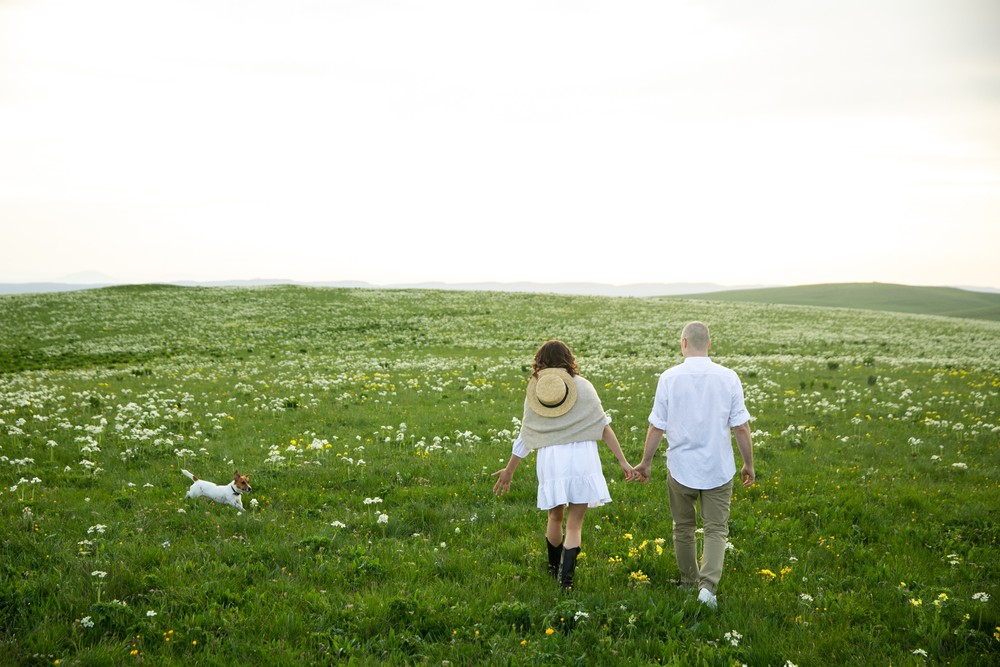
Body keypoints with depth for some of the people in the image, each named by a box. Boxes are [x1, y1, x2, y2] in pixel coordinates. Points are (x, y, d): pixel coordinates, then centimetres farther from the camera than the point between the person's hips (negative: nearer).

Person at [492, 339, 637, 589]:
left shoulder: (534, 393, 9)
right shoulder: (582, 386, 5)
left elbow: (524, 437, 11)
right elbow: (604, 426, 1)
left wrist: (509, 470, 21)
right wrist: (622, 461, 3)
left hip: (549, 457, 2)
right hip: (581, 456, -2)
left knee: (555, 516, 21)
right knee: (574, 523, 4)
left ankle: (554, 569, 37)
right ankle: (566, 577, -5)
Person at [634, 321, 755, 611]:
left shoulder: (669, 378, -9)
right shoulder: (728, 378, -7)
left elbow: (657, 427, -5)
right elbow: (741, 427, -4)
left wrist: (645, 462, 8)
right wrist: (749, 463, 10)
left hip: (681, 467, 0)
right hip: (718, 468, 0)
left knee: (683, 528, 17)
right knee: (716, 530, 6)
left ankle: (689, 583, 30)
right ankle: (708, 585, -11)